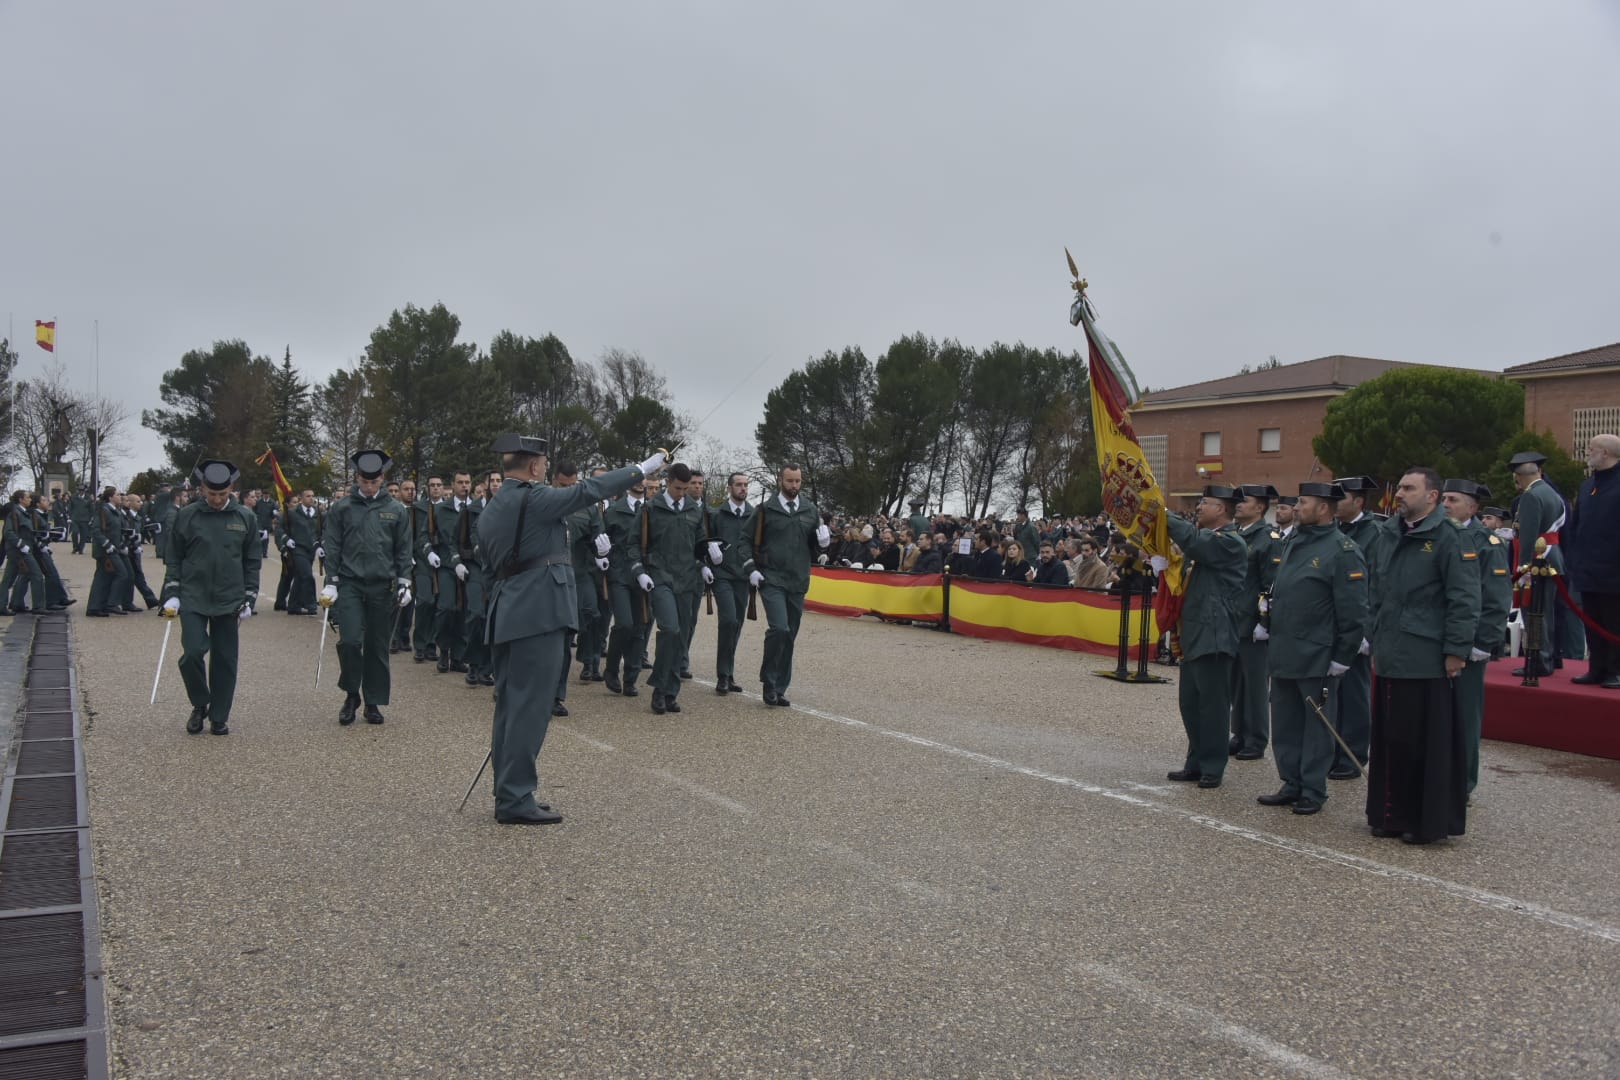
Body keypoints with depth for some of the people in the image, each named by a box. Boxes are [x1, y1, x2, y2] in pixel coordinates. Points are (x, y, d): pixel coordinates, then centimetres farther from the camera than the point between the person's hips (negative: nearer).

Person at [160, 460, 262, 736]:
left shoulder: (245, 517, 4)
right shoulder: (185, 516, 1)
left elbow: (252, 561, 9)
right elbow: (173, 558, 6)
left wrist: (249, 598, 3)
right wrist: (171, 595, -2)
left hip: (229, 600, 1)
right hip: (193, 600, -1)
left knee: (225, 660, 4)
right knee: (192, 653, -13)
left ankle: (219, 717, 17)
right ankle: (200, 705, 12)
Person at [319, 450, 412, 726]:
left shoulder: (395, 510, 6)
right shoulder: (342, 508, 2)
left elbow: (403, 550, 9)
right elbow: (332, 547, 3)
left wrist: (403, 582, 2)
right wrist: (331, 582, -2)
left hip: (382, 586, 1)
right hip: (350, 584, -1)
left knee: (377, 646, 5)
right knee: (350, 641, -12)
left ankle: (373, 702, 16)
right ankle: (351, 695, 8)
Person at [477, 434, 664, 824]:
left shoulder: (491, 509, 17)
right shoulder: (532, 497, -11)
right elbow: (588, 490, -11)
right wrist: (643, 468, -2)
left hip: (507, 615, 10)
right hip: (538, 614, -10)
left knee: (510, 706, 12)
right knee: (530, 707, -6)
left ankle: (509, 793, 19)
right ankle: (516, 799, -3)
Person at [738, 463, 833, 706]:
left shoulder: (811, 511, 9)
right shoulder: (765, 510, 0)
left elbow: (816, 548, 15)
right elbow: (747, 539, 3)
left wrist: (824, 543, -8)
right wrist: (751, 568, -8)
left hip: (798, 583, 4)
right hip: (771, 580, -4)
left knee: (789, 636, 8)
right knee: (779, 628, -19)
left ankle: (779, 688, 17)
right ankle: (769, 681, -3)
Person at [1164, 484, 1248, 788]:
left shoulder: (1230, 542, -13)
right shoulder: (1208, 537, 18)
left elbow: (1193, 541, -28)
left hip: (1213, 636, -10)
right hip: (1195, 633, 10)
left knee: (1212, 703, -2)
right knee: (1190, 701, 13)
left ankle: (1212, 767, 7)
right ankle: (1196, 763, 22)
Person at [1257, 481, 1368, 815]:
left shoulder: (1343, 551, -11)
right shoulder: (1294, 543, 13)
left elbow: (1354, 611, -13)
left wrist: (1342, 659, -13)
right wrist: (1269, 626, 16)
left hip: (1315, 659, -8)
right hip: (1282, 655, 8)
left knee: (1316, 723, 4)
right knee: (1285, 723, 13)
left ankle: (1313, 791, 14)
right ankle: (1292, 784, 24)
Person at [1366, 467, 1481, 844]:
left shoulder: (1446, 539, -9)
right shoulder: (1391, 538, 14)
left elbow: (1465, 600, -12)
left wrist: (1456, 651, -14)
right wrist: (1377, 644, 19)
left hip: (1428, 662, -7)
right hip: (1391, 659, 7)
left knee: (1430, 743, 1)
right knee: (1391, 739, 11)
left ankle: (1431, 822, 11)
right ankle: (1394, 816, 21)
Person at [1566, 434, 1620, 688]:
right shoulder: (1587, 485, 13)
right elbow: (1574, 524, 17)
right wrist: (1575, 556, 10)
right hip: (1587, 570, 7)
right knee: (1593, 624, 11)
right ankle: (1597, 670, 17)